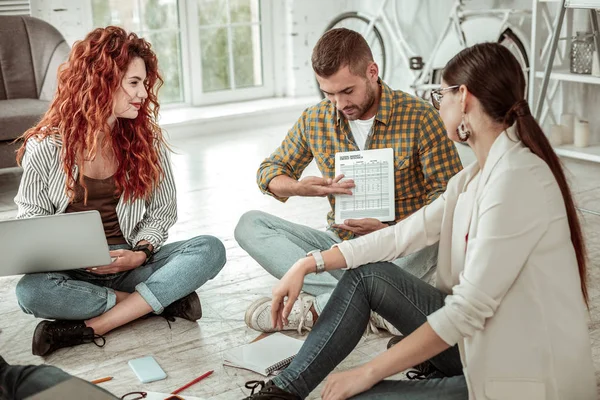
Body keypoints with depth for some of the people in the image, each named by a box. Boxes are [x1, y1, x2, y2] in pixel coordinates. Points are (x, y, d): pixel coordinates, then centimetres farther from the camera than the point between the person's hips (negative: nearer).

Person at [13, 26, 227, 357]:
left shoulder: (146, 139, 2)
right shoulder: (46, 145, -5)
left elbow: (162, 212, 6)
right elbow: (31, 214, 3)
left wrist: (141, 253, -14)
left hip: (131, 263, 2)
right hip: (72, 272, -2)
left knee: (210, 249, -23)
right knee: (30, 291, -35)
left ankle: (91, 327, -27)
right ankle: (161, 300, -20)